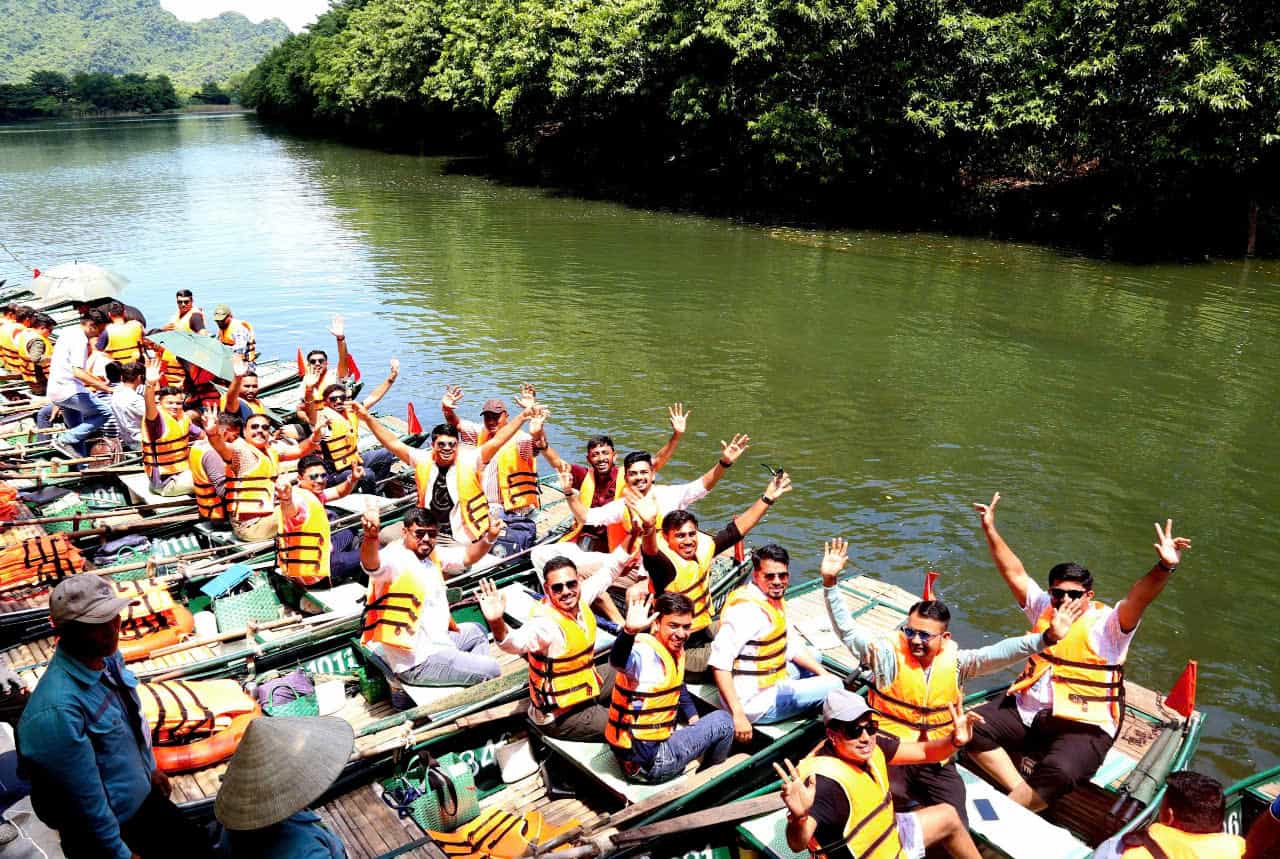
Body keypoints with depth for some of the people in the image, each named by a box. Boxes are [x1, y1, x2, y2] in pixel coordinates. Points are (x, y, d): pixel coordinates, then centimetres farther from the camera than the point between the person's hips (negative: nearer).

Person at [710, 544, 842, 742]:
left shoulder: (774, 599, 4)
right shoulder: (746, 609, -27)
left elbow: (792, 646, 16)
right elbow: (719, 662, -33)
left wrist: (823, 673, 8)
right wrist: (738, 714, -33)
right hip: (755, 704, -10)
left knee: (815, 657, 27)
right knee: (834, 687, -4)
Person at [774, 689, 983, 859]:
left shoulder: (869, 746, -14)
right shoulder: (825, 781, -37)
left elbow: (923, 751, -4)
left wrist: (954, 741, -24)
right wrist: (798, 817, -69)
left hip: (890, 839, 8)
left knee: (947, 816, 21)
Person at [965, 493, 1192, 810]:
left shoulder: (1107, 624, -3)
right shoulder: (1045, 610, 13)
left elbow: (1138, 598, -20)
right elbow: (1015, 573, 12)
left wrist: (1164, 568, -38)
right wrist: (990, 530, 6)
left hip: (1083, 725, -6)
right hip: (1026, 710, 6)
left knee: (1058, 774, -33)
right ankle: (1023, 794, -20)